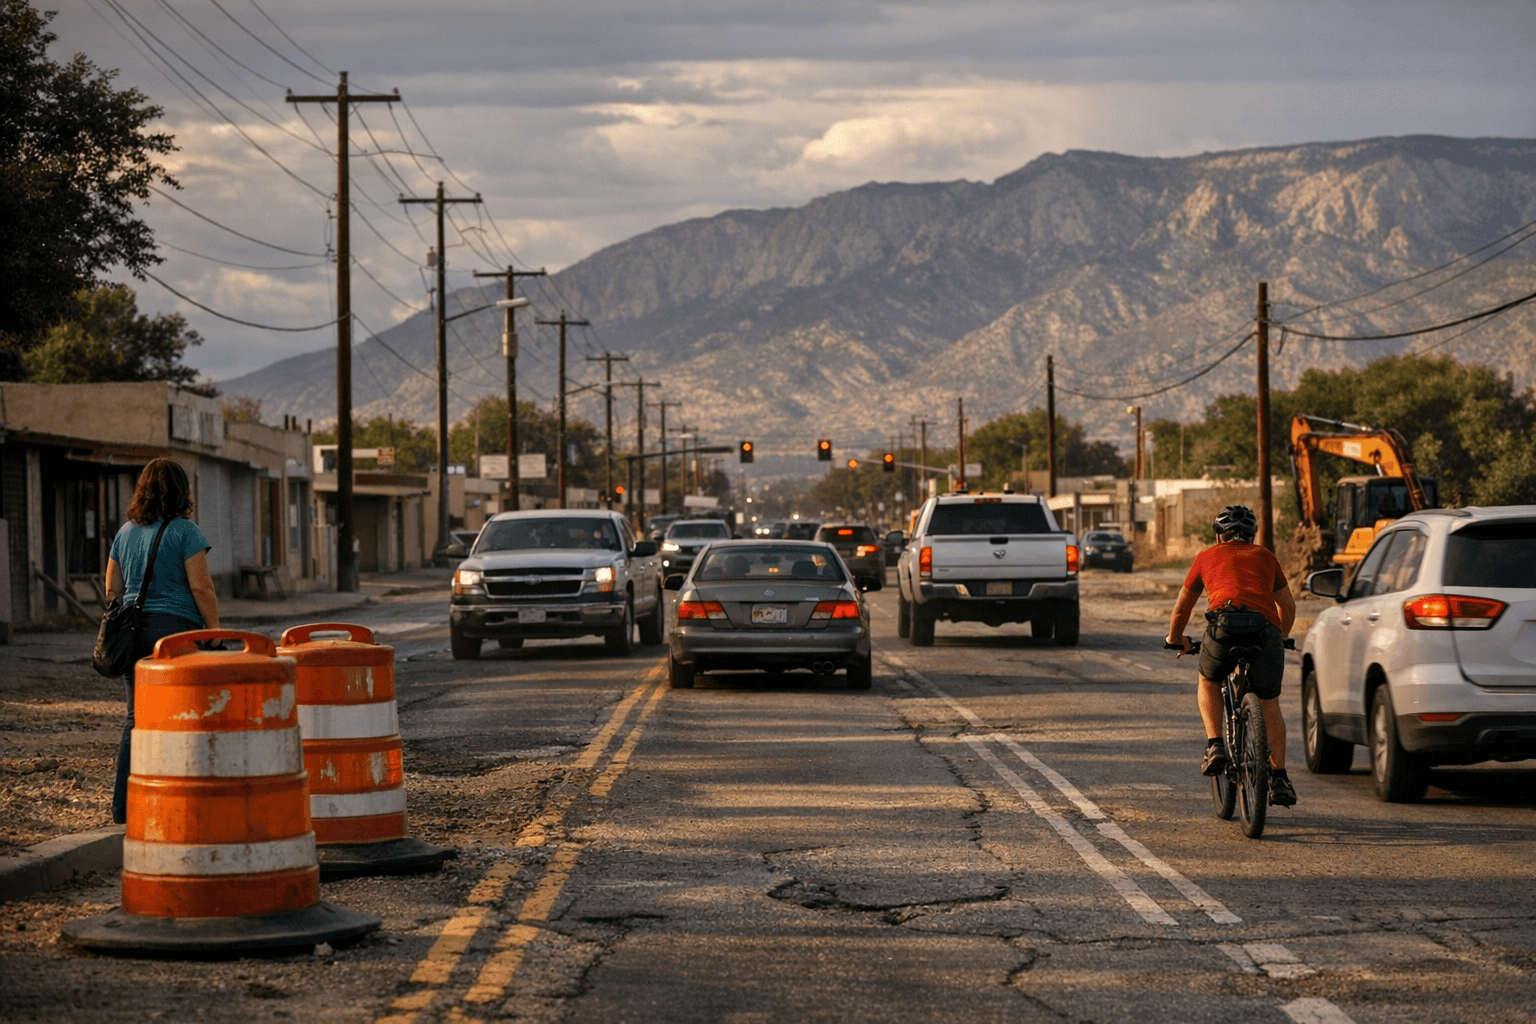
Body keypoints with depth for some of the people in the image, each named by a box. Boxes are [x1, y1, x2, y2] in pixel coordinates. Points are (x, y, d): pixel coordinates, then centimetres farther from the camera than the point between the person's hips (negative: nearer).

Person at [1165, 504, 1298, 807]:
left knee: (1209, 682, 28)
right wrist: (1282, 637, 60)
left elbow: (1182, 607, 37)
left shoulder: (1208, 556, 28)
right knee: (1270, 705, 19)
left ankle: (1215, 746, 10)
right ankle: (1279, 779, 12)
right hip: (1267, 630, 1)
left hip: (1224, 625, -1)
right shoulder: (1265, 556, 31)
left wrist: (1175, 639, 55)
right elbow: (1288, 606, 41)